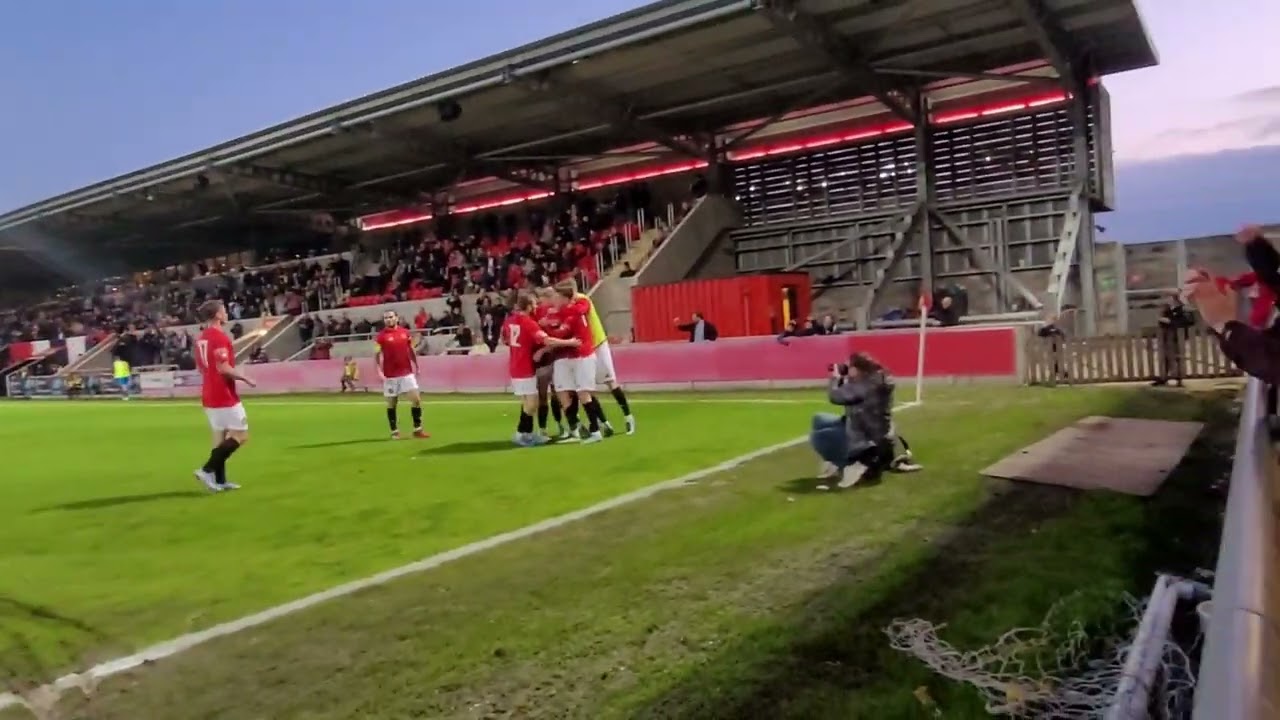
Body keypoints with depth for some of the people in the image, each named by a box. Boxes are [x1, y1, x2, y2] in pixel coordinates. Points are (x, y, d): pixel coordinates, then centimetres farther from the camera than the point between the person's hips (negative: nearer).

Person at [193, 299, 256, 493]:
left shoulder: (201, 338, 13)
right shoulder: (220, 337, -17)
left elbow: (200, 367, 19)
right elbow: (224, 368, -23)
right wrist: (245, 378, -10)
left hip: (209, 395, 9)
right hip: (224, 396, -9)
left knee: (220, 436, 13)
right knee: (240, 434, -2)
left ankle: (220, 480, 14)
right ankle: (207, 470, -7)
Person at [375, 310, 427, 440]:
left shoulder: (406, 332, 4)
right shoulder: (381, 335, -5)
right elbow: (376, 355, -5)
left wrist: (416, 367, 15)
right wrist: (379, 371, -15)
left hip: (407, 373, 2)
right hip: (390, 375, -2)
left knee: (416, 399, -1)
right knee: (391, 404, 5)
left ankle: (417, 429, 9)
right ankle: (394, 431, 17)